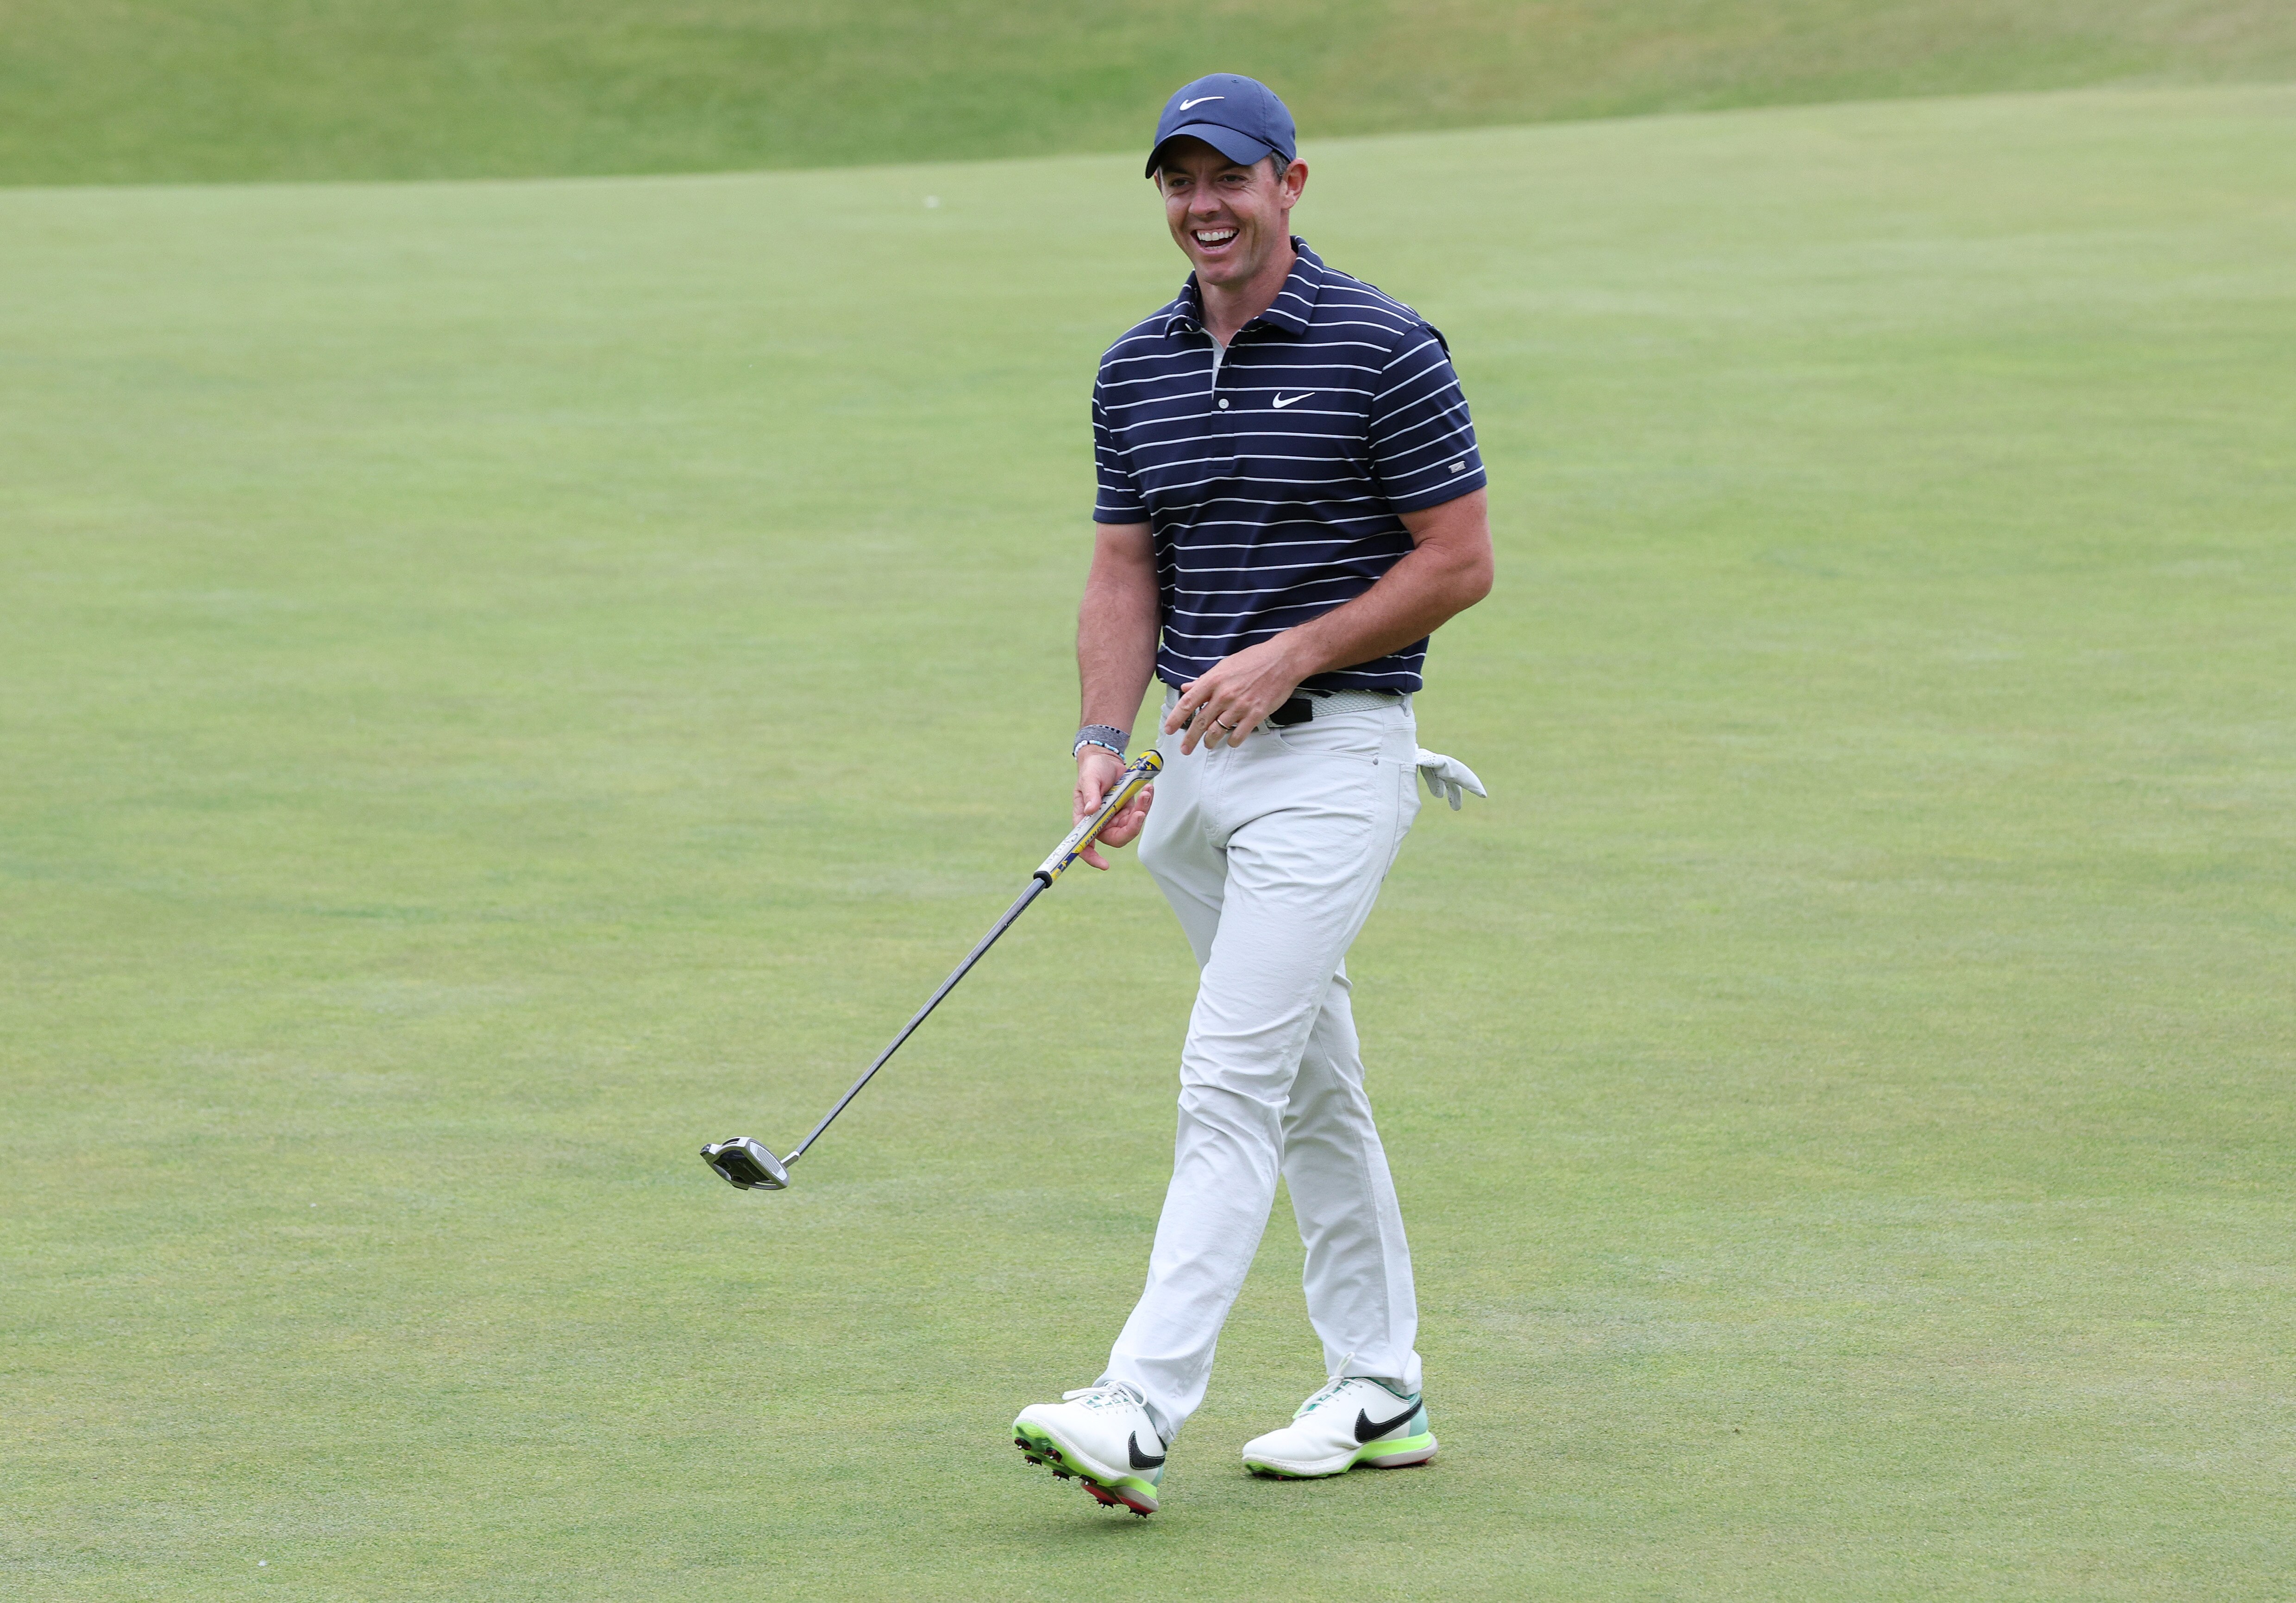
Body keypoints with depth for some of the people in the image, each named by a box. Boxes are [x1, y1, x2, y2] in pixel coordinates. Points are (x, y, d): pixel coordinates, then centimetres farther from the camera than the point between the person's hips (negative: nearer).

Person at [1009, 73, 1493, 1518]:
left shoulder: (1383, 351, -10)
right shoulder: (1138, 371, 9)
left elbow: (1461, 560, -9)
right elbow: (1125, 573, 12)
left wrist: (1290, 656, -16)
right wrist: (1105, 741, -3)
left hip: (1334, 757, -7)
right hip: (1197, 758, 7)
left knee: (1231, 1084, -14)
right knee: (1312, 1085, 13)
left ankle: (1140, 1419, -20)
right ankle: (1380, 1396, 22)